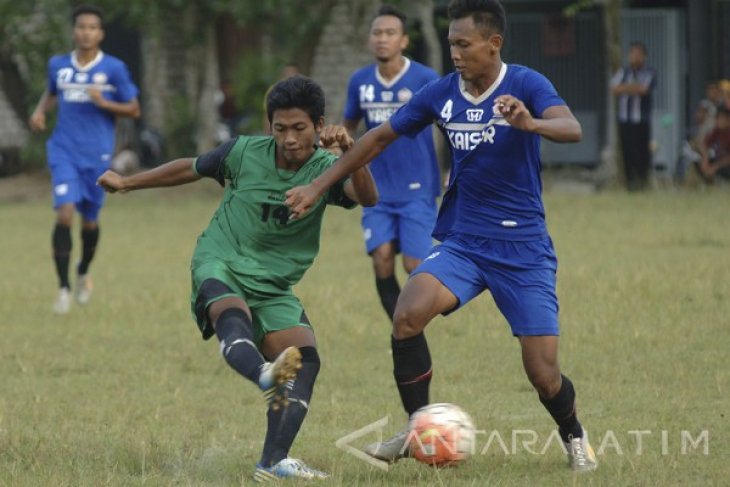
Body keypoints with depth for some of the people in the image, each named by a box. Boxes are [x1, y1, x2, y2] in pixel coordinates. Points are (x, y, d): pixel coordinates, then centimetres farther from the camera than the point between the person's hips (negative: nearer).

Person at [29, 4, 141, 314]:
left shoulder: (114, 69, -5)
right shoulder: (58, 65, 4)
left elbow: (133, 110, -1)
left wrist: (104, 103, -17)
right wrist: (40, 111, 5)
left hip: (97, 154, -1)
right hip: (64, 151, 1)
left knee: (90, 219, 11)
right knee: (64, 213, -16)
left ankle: (83, 273, 40)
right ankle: (63, 287, -11)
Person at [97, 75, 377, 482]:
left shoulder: (325, 170, -10)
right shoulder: (245, 153, -7)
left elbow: (367, 197, -31)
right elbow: (191, 169, 12)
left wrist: (352, 155, -51)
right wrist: (127, 183, 24)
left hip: (274, 287, 2)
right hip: (220, 265, -2)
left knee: (306, 358, -18)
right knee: (234, 318, -36)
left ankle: (274, 463, -19)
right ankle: (266, 375, -68)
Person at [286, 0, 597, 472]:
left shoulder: (526, 85, -12)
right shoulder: (441, 93, 1)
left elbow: (572, 128, -30)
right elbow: (380, 137, 13)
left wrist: (531, 123, -52)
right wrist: (319, 186, 11)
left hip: (524, 249, -3)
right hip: (462, 242, 3)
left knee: (544, 374, -5)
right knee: (408, 315, -24)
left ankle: (575, 438, 28)